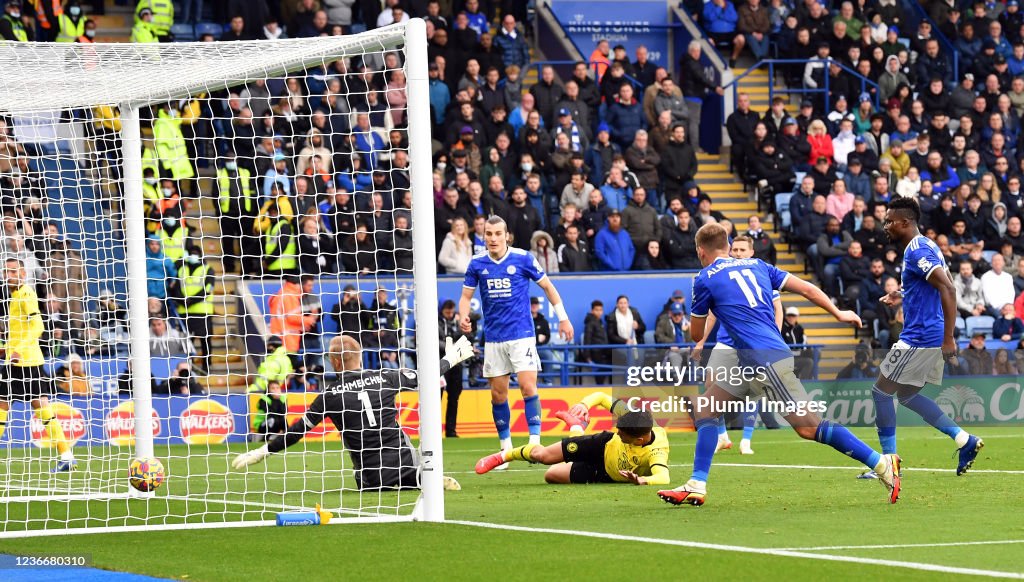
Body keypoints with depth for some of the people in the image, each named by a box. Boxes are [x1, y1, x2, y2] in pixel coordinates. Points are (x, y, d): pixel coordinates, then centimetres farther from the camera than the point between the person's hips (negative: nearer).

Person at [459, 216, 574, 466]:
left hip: (522, 335, -3)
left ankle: (535, 442, -11)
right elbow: (466, 295, 9)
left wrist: (563, 317, 5)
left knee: (528, 386, -15)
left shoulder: (523, 259, -4)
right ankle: (505, 446, 15)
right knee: (498, 394, 4)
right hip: (494, 339, 3)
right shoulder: (477, 264, 3)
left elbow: (548, 286, 6)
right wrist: (463, 316, -12)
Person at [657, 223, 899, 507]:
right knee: (705, 410, 13)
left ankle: (882, 464, -14)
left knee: (808, 427, -10)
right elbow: (806, 288, 14)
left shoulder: (705, 280, 0)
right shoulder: (756, 266, 18)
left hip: (765, 358, -9)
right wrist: (838, 314, 25)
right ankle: (696, 487, 9)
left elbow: (696, 335, 10)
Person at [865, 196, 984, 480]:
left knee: (881, 391, -1)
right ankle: (965, 440, 11)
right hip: (930, 337, 10)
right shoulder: (926, 246, 14)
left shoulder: (916, 251, -17)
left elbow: (948, 289, -26)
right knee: (907, 395, 18)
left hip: (918, 338, -10)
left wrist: (948, 338, -27)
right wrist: (904, 298, 18)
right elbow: (943, 288, 24)